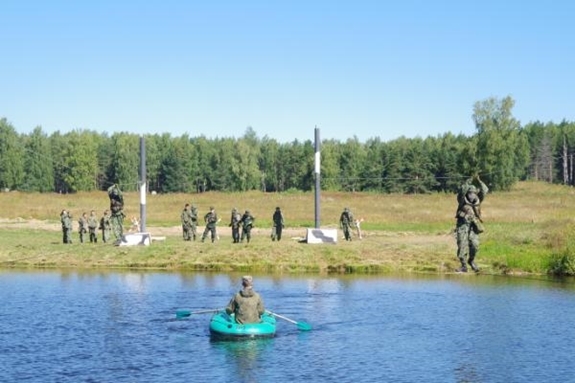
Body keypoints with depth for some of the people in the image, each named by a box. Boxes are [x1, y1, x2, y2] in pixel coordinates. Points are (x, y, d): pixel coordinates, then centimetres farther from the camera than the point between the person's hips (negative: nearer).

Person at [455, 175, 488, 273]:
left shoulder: (477, 201, 11)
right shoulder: (462, 201, 3)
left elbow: (484, 191, 1)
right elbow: (461, 191, -15)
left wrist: (479, 182, -11)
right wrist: (469, 182, -22)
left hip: (473, 227, 2)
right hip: (462, 225, -2)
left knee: (475, 245, -10)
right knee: (462, 246, -6)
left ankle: (471, 261, 17)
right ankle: (463, 266, 1)